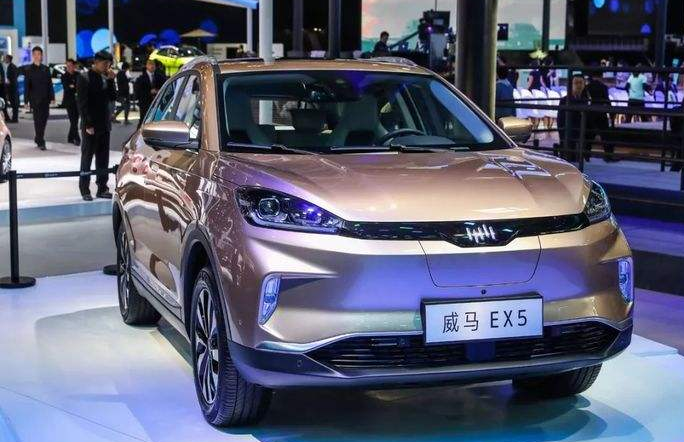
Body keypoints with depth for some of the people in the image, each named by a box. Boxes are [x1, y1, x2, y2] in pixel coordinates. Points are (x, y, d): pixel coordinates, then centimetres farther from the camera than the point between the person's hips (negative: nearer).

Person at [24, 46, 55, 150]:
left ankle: (38, 138, 27)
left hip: (45, 99, 4)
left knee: (44, 119, 8)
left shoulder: (46, 69, 10)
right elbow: (26, 86, -2)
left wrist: (52, 97, 4)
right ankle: (41, 142, -2)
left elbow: (50, 84, 11)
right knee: (38, 120, -5)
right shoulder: (29, 70, 0)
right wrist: (26, 100, -7)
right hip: (35, 99, -4)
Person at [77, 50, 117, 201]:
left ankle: (102, 188, 17)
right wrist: (88, 124, -16)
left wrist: (111, 80, -4)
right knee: (87, 158, 2)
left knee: (103, 159, 10)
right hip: (90, 126, -6)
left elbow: (113, 97, 8)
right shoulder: (84, 78, -9)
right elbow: (82, 103, -12)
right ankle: (85, 190, 7)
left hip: (104, 125, 6)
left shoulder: (105, 78, 11)